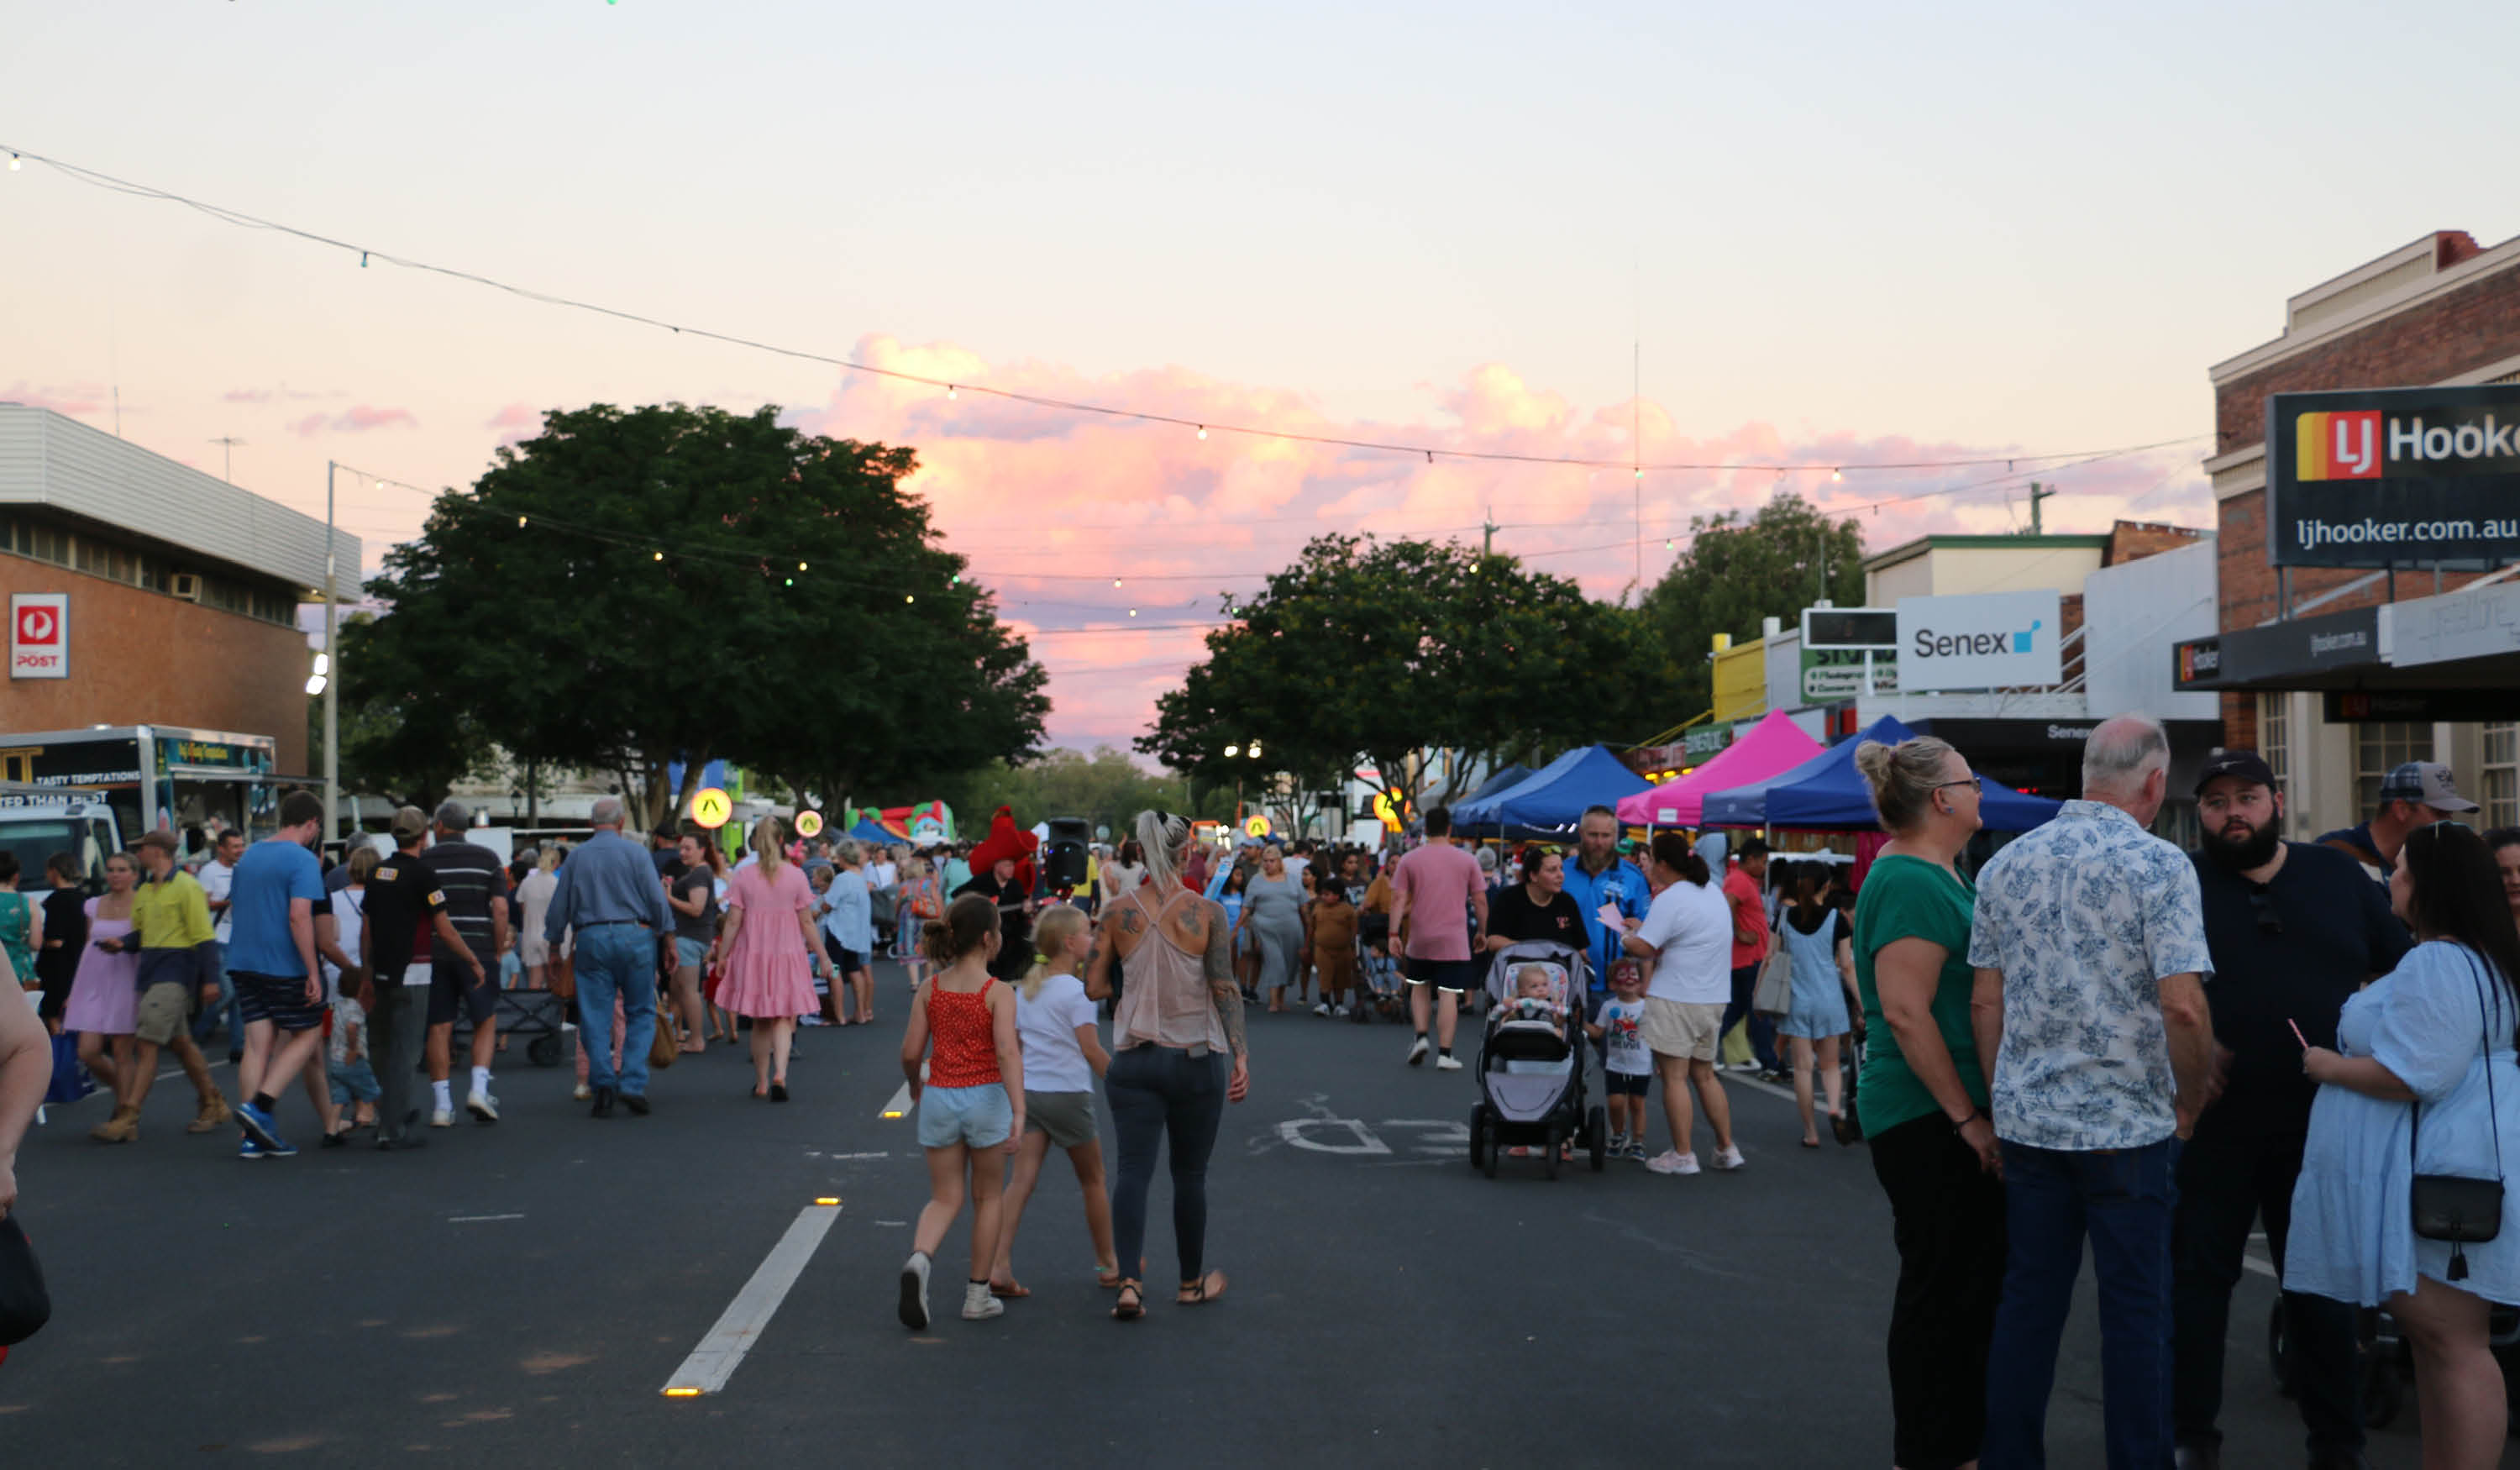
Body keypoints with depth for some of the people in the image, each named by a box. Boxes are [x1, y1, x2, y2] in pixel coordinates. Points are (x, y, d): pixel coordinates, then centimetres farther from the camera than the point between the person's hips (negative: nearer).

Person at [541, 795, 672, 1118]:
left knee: (595, 1018, 5)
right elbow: (658, 901, -3)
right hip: (634, 935, -2)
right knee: (640, 1013, 5)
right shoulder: (634, 853, 0)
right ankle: (633, 1084, -5)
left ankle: (603, 1086, -3)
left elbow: (559, 907, 12)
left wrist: (554, 947, 22)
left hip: (591, 939, 2)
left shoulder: (576, 857, 8)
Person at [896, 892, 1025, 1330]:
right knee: (987, 1198, 15)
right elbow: (1007, 1052, -22)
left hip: (938, 1098, 3)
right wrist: (1019, 1111, -26)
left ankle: (919, 1259, -20)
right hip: (984, 1097, -3)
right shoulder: (998, 993, -11)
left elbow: (910, 1052, 1)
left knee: (945, 1199, 11)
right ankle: (977, 1296, 19)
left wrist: (914, 1083, 22)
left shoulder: (929, 990, 1)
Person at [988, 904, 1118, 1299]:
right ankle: (1107, 1263, 24)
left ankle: (1000, 1266, -13)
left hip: (1028, 1090, 6)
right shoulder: (1075, 990, -11)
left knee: (1021, 1181, -1)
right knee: (1093, 1181, 12)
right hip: (1068, 1093, -6)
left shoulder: (1025, 987, 10)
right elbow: (1091, 1050, -14)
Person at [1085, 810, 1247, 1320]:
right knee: (1190, 1173, 12)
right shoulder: (1206, 912, -8)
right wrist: (1240, 1054, -12)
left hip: (1134, 1060, 2)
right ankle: (1193, 1282, 26)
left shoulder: (1119, 912, -1)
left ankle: (1129, 1281, -15)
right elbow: (1225, 988, -13)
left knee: (1134, 1169, 1)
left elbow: (1094, 987, 3)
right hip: (1195, 1058, -1)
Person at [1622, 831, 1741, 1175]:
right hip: (1713, 1000, 8)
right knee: (1704, 1075, 17)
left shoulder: (1671, 900, -16)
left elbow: (1644, 948, -18)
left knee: (1674, 1076, -1)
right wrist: (1644, 927, 24)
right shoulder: (1713, 890, 12)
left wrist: (1625, 939, 2)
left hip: (1675, 1000, -8)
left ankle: (1682, 1155, 1)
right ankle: (1727, 1149, 18)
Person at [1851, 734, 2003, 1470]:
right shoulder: (1910, 883, -18)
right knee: (1941, 1284, -2)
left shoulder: (1939, 876, 15)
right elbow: (1906, 1012, -24)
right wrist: (1968, 1118, -21)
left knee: (1976, 1278, 15)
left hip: (1959, 1118, 10)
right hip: (1928, 1120, -10)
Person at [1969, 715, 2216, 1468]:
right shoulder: (2159, 865, -11)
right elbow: (2183, 1005, -18)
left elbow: (1984, 1000, 8)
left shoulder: (2006, 865, 5)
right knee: (2135, 1307, 5)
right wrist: (2192, 1101, -3)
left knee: (2027, 1300, 11)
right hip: (2130, 1123, -5)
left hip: (2026, 1120, 5)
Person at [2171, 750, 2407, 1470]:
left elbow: (2399, 971, 12)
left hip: (2320, 1120, 2)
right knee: (2198, 1275, 6)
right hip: (2212, 1120, -2)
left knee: (2322, 1286, 11)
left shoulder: (2340, 877, 6)